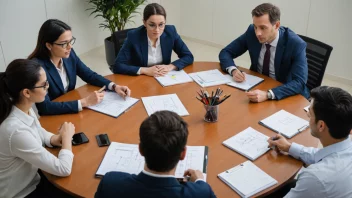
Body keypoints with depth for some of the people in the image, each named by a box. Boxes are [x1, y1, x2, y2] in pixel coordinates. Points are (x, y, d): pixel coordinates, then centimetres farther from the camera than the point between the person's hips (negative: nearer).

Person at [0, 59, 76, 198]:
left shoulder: (24, 108, -11)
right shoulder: (16, 130, -36)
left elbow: (36, 131, 13)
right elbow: (63, 169, -29)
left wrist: (55, 139, -8)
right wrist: (67, 137, -13)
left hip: (31, 179, 7)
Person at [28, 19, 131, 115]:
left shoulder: (69, 54, -5)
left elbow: (90, 75, 8)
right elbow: (45, 107, -29)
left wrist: (114, 86, -9)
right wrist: (84, 102, -31)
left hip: (71, 111, 6)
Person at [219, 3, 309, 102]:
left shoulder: (296, 44, -22)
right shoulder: (252, 32, -12)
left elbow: (299, 83, -29)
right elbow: (225, 53, -4)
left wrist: (268, 94, -43)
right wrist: (233, 70, -24)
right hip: (256, 86, 3)